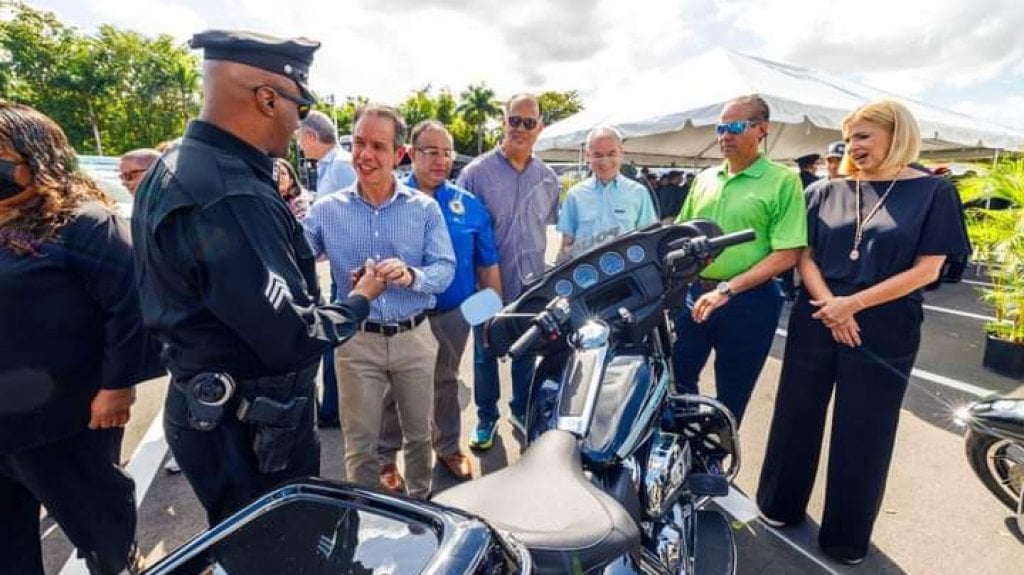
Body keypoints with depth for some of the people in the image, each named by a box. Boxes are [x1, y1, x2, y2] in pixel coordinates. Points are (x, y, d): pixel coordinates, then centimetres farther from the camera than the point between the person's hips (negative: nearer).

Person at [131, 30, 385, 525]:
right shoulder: (228, 197, -30)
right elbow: (291, 341, -29)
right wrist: (359, 301, -12)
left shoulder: (178, 167, 4)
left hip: (213, 407, 9)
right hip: (250, 428, -9)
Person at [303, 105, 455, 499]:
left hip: (414, 337, 1)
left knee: (418, 432, 19)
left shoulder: (425, 208, -3)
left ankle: (421, 502, 43)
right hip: (357, 340, 0)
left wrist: (411, 275, -27)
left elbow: (445, 270, -7)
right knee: (360, 441, 13)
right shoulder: (327, 210, -1)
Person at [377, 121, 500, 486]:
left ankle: (449, 447, 40)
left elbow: (488, 265, 4)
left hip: (454, 315, 2)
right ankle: (385, 457, 33)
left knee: (445, 384, 21)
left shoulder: (468, 204, 0)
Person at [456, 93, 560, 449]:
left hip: (531, 283, 3)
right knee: (485, 353, 12)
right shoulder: (477, 172, -8)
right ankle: (486, 417, 32)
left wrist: (543, 267, 12)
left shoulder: (548, 178, 4)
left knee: (527, 351, 17)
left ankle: (523, 410, 38)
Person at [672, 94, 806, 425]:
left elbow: (787, 254, -13)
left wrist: (726, 290, -19)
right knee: (675, 381, 13)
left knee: (731, 399, 12)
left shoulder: (783, 180, -6)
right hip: (693, 295, 5)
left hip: (748, 303, -4)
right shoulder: (704, 178, 10)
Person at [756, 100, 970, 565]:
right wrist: (829, 304, -13)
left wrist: (852, 304, -15)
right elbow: (804, 255, 2)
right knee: (797, 417, 11)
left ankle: (846, 535, 28)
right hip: (814, 323, 2)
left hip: (883, 333, -2)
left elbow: (926, 269, -7)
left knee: (862, 433, 9)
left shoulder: (932, 192, -2)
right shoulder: (824, 191, 5)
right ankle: (781, 505, 31)